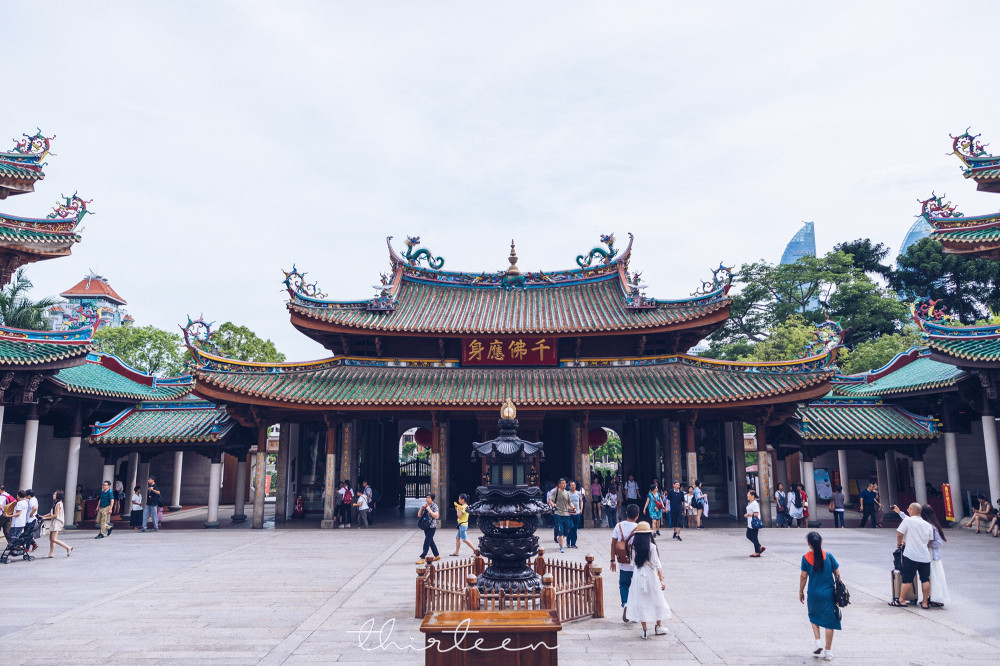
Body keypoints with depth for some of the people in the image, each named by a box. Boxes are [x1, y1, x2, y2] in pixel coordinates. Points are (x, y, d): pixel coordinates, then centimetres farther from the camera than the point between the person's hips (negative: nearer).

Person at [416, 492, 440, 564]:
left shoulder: (434, 506, -9)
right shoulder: (424, 505, 8)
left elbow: (436, 516, -19)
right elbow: (419, 515, 8)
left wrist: (429, 510, -22)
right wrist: (421, 508, -7)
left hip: (432, 527, -7)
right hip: (425, 526, 7)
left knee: (427, 542, -8)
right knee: (430, 541, 14)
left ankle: (422, 558, -7)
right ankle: (437, 555, 27)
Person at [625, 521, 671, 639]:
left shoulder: (634, 546, -3)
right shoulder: (651, 546, -12)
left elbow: (633, 563, 5)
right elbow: (657, 565, -11)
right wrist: (661, 580, -7)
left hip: (638, 575, 2)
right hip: (651, 575, -2)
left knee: (640, 602, 8)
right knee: (656, 601, 15)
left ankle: (644, 630, 10)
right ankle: (659, 627, 27)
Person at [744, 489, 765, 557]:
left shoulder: (754, 504, -19)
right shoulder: (749, 503, 12)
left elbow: (756, 514, -24)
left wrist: (748, 514, -17)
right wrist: (747, 515, 10)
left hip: (754, 523, -10)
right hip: (750, 523, 10)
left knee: (754, 538, -1)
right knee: (748, 536, 15)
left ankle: (757, 553, 10)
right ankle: (760, 547, 24)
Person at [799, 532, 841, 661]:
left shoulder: (806, 558, -9)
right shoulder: (829, 556, -7)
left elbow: (803, 577, -4)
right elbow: (837, 574, -1)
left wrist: (801, 592, 8)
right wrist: (839, 589, 15)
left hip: (813, 593, 0)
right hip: (829, 593, 0)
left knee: (814, 617, 24)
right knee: (829, 621, 9)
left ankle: (818, 641, 11)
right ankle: (828, 651, 14)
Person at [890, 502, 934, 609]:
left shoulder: (908, 520, -7)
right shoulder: (928, 525, 8)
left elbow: (899, 534, -5)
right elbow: (929, 542, 14)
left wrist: (899, 543, 15)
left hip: (911, 555, -4)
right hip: (925, 556, 5)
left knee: (907, 580, 2)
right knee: (925, 580, 11)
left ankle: (901, 601, 9)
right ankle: (925, 603, 15)